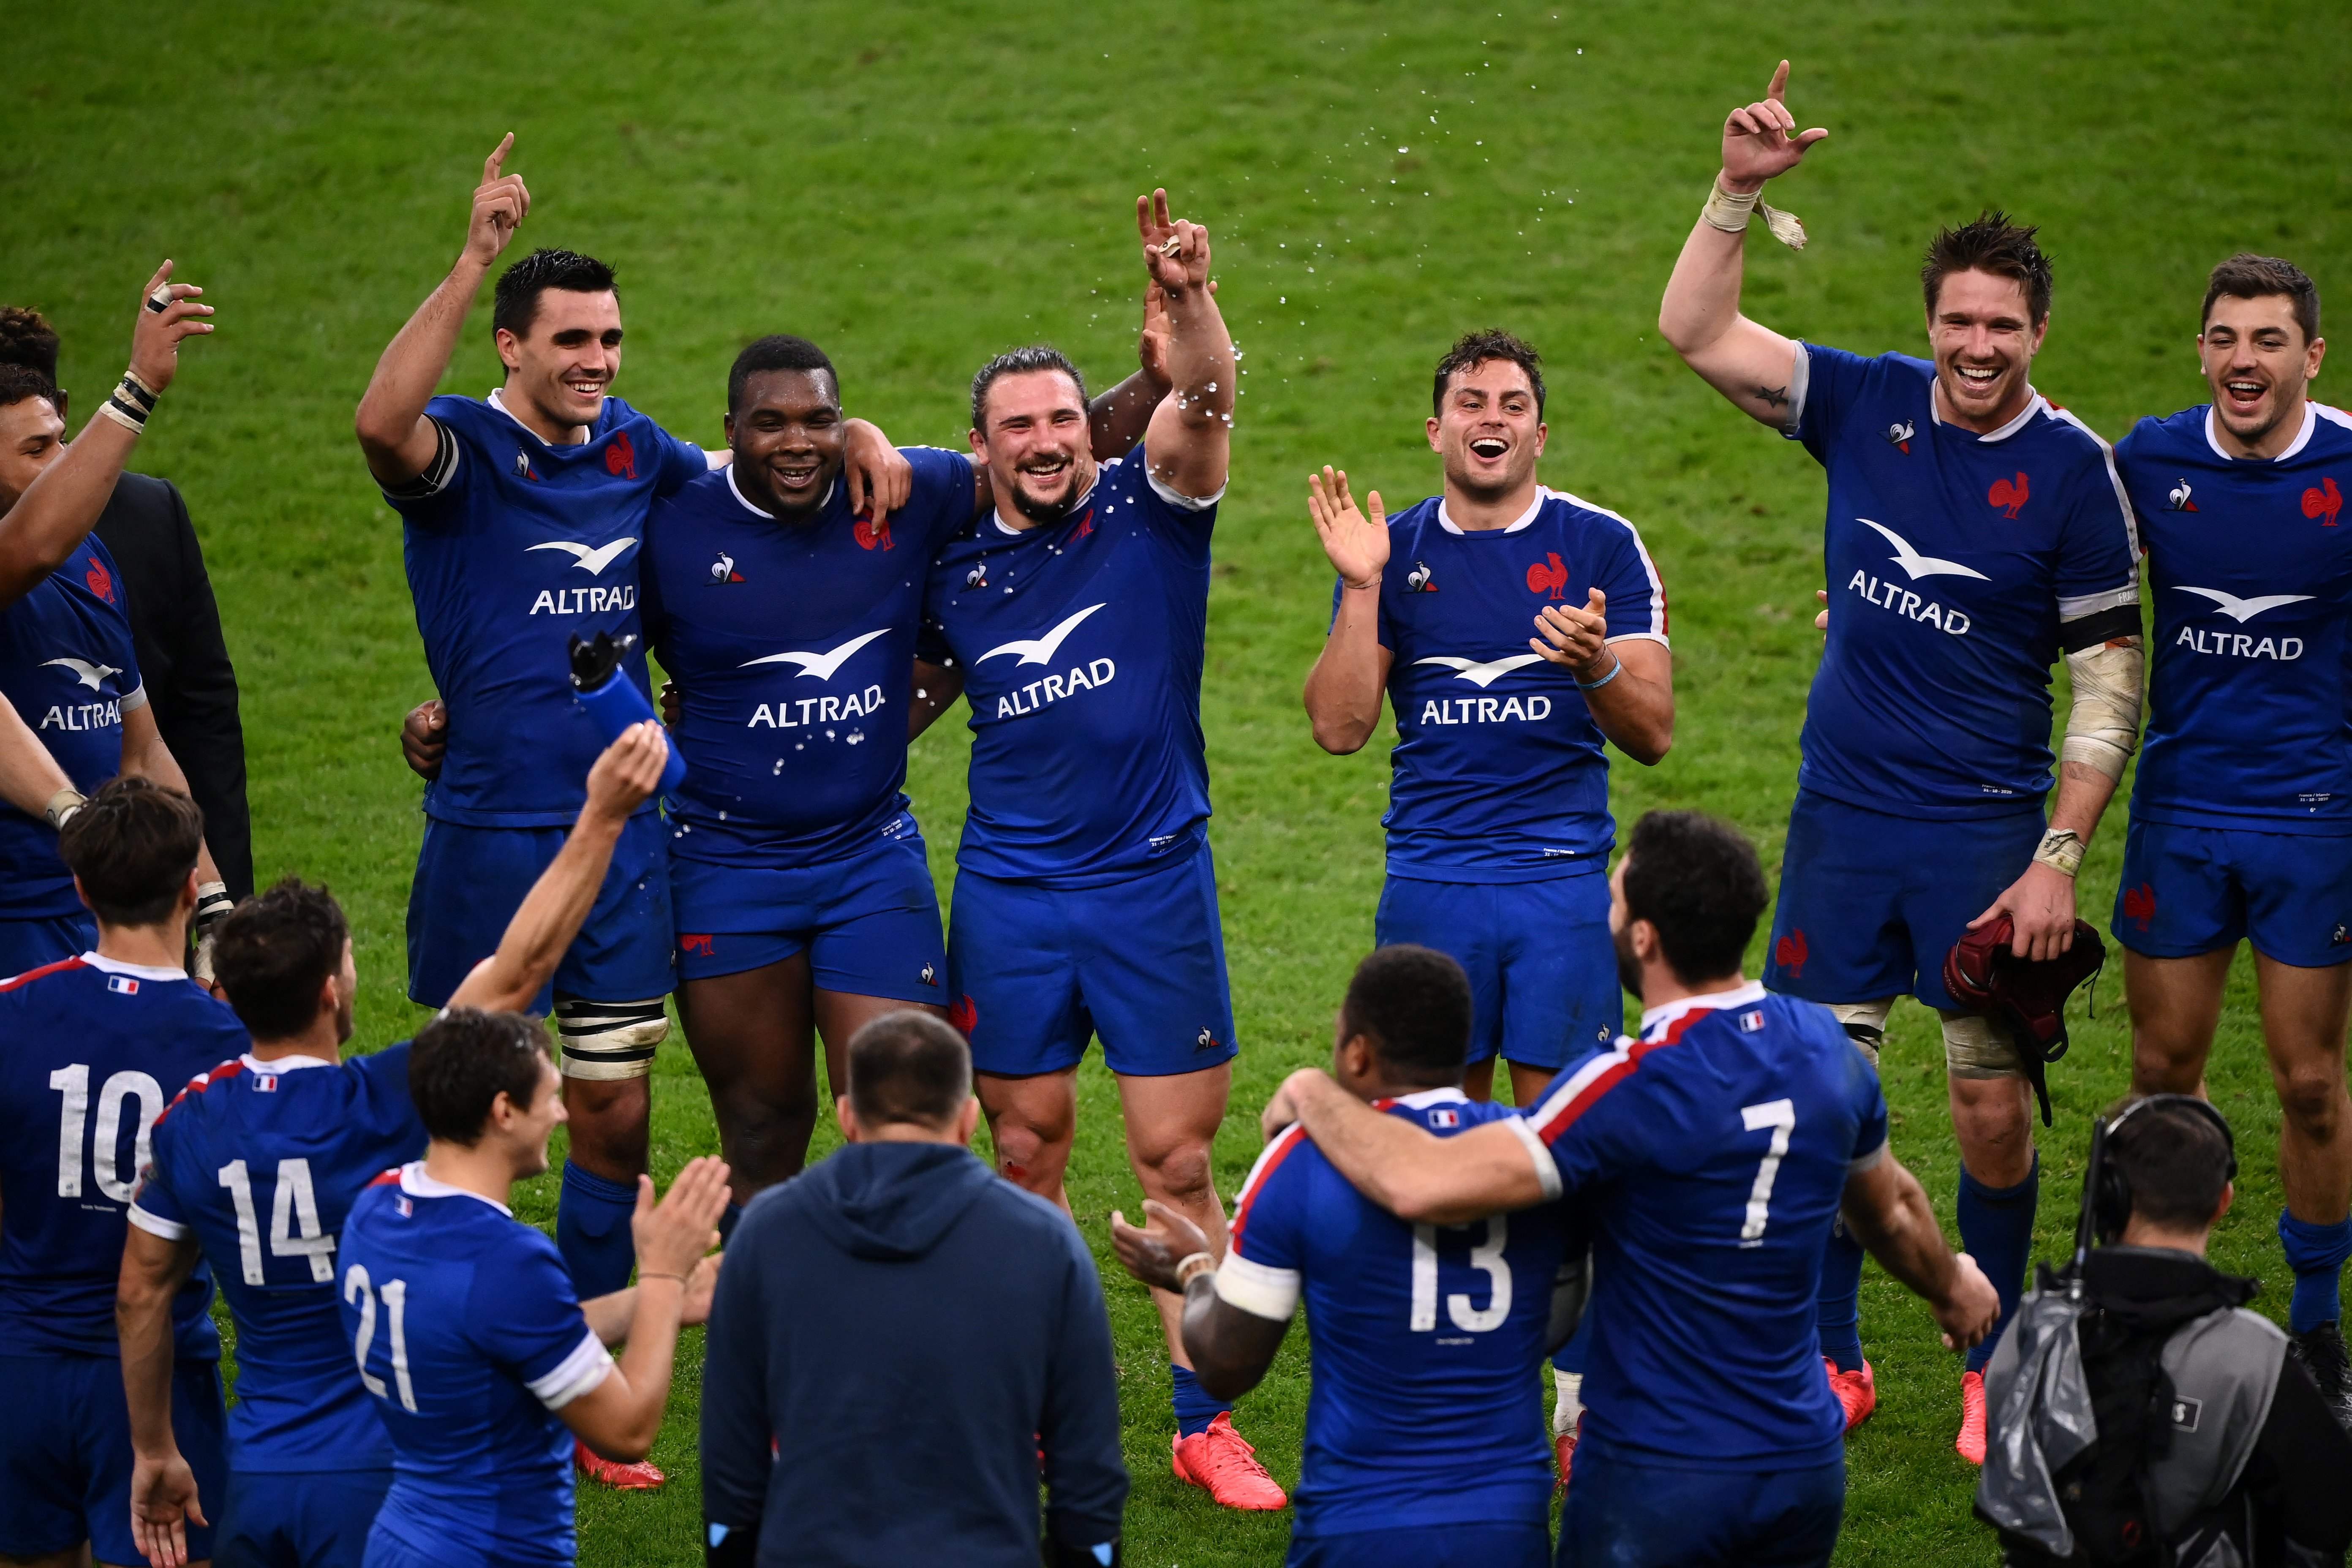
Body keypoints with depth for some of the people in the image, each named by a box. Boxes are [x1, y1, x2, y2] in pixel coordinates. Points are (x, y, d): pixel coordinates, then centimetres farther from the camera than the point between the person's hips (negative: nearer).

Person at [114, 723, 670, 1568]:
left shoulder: (188, 1123, -1)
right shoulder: (385, 1106, -14)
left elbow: (141, 1293, 10)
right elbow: (523, 963, -13)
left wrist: (155, 1455, 22)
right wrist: (603, 816, -9)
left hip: (257, 1475, 4)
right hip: (382, 1480, -4)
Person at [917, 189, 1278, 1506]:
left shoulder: (1149, 507, -2)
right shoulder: (956, 571, 6)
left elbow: (1210, 396, -21)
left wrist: (1192, 298, -39)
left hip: (1156, 882, -2)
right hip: (1009, 892, 2)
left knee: (1177, 1163, -1)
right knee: (1029, 1158, 8)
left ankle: (1205, 1422, 4)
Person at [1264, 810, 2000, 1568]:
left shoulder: (1635, 1086, -21)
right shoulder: (1826, 1045, 0)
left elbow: (1423, 1184, -29)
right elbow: (1891, 1208, 20)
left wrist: (1313, 1095, -10)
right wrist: (1952, 1286, 42)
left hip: (1656, 1479, -6)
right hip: (1806, 1468, 6)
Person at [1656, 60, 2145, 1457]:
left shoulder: (2074, 471, -8)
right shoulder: (1868, 405, 1)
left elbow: (2112, 683, -6)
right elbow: (1696, 334, -1)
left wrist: (2059, 859, -12)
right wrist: (1740, 189, -13)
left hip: (1986, 832, -3)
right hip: (1844, 816, 3)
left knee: (1995, 1106, 0)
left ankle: (1993, 1374, 17)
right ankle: (1835, 1366, 19)